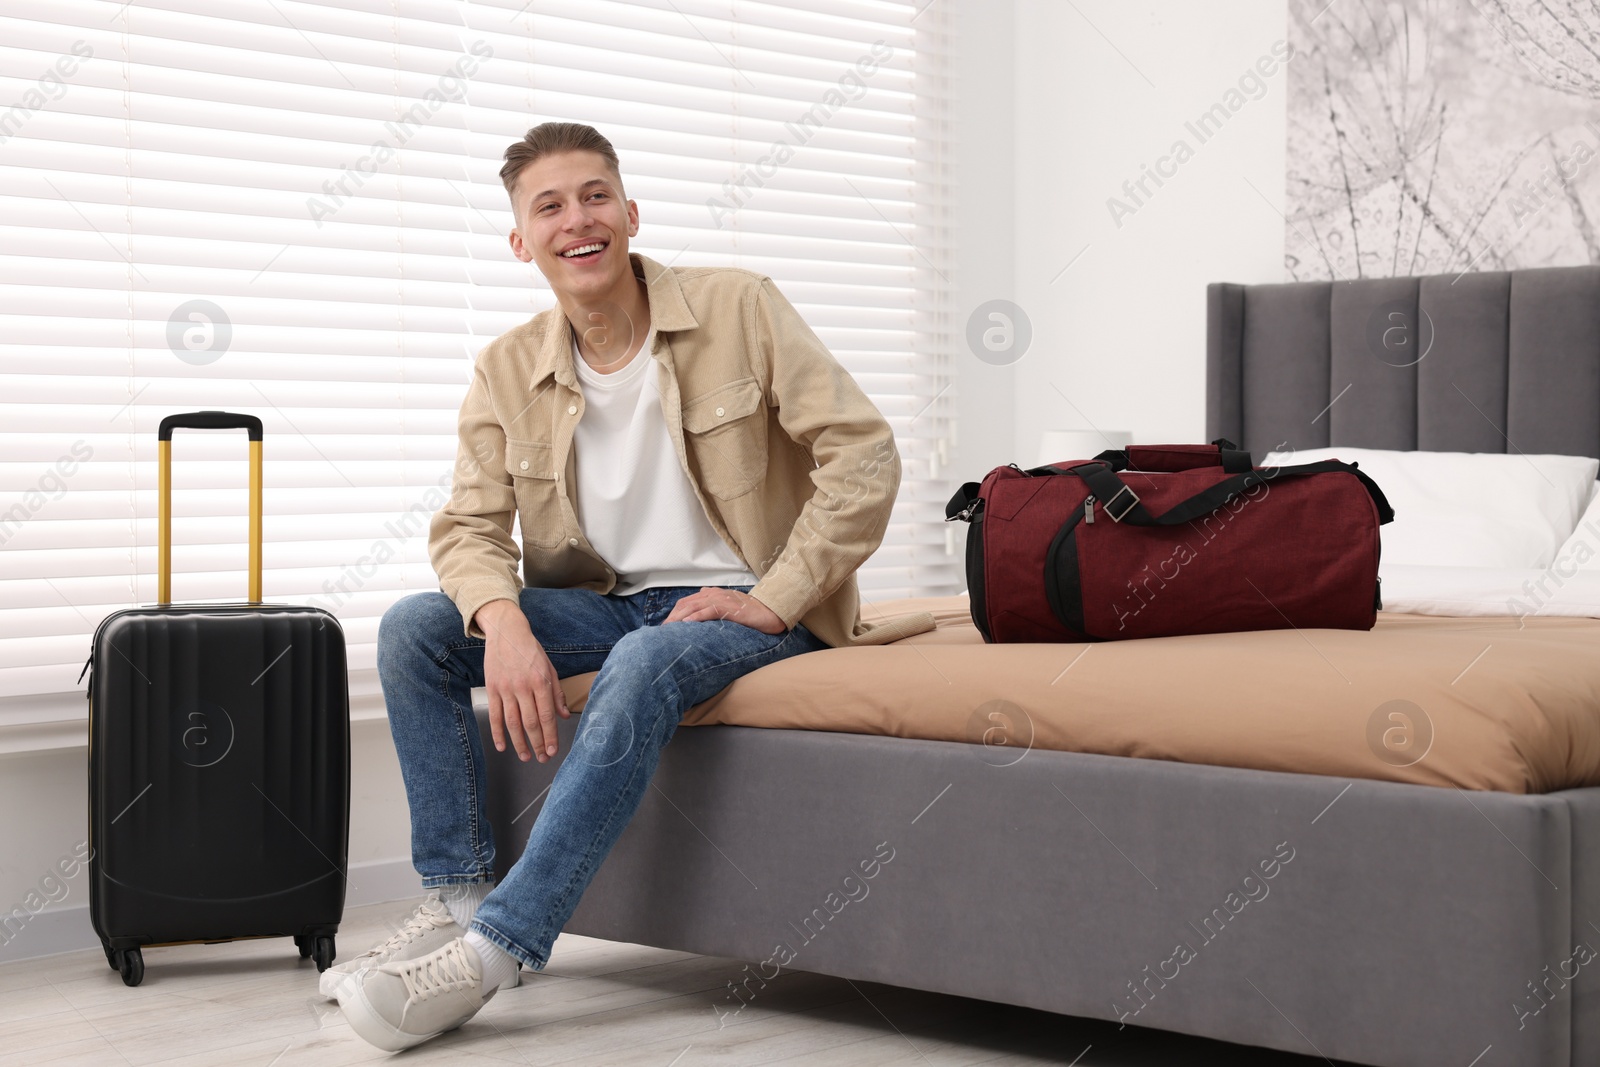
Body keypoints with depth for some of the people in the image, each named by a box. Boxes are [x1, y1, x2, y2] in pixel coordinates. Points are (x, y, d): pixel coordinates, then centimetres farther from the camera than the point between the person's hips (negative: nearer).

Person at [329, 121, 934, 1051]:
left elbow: (863, 455, -12)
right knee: (413, 628, -12)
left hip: (742, 607, -5)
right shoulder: (506, 371, 3)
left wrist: (775, 601, -18)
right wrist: (503, 623, -24)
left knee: (646, 661, -37)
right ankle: (460, 899, -12)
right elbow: (470, 525, -1)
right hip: (609, 605, 5)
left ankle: (496, 948, -35)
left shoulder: (739, 309, -8)